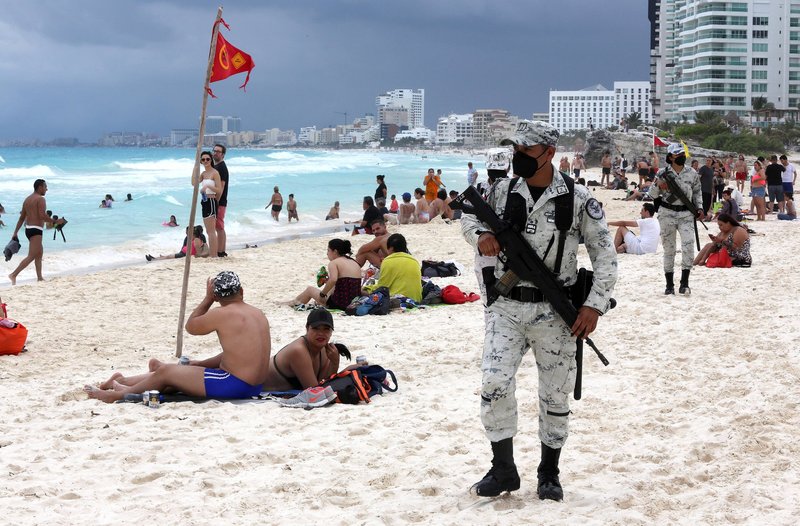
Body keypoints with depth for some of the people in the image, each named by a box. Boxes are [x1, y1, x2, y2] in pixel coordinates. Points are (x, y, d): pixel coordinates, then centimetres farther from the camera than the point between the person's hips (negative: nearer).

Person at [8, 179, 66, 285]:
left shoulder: (27, 199, 15)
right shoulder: (40, 199, -11)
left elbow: (21, 218, 16)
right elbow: (42, 216, -21)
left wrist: (15, 233, 15)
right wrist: (55, 221, -12)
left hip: (28, 229, 9)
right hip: (36, 230, -9)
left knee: (39, 253, 19)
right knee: (31, 256, -10)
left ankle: (39, 277, 19)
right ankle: (14, 275, -19)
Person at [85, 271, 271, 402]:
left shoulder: (222, 314, -14)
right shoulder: (258, 314, 11)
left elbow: (190, 326, 3)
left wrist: (207, 299, 11)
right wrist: (201, 364, 21)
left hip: (233, 385, -9)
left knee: (165, 372, 5)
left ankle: (118, 394, 23)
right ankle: (123, 382, 33)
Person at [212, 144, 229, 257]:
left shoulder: (222, 167, -12)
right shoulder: (214, 167, 18)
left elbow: (221, 186, -19)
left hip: (219, 202, -10)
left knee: (219, 228, -9)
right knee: (218, 228, 12)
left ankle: (221, 252, -9)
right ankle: (220, 251, 16)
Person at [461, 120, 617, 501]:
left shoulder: (578, 199, -6)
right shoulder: (502, 191, 3)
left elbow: (605, 254, -2)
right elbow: (468, 215, 20)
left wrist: (594, 305, -9)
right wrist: (480, 234, -4)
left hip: (554, 311, -2)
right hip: (506, 306, 2)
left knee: (555, 396, 7)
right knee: (494, 384, -11)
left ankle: (549, 473, 25)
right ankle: (503, 469, 5)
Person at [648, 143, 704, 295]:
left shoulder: (692, 173, 4)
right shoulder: (663, 173, -2)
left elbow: (697, 192, 18)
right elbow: (653, 195, 0)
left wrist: (699, 208, 6)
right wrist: (657, 184, -19)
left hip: (686, 213, 1)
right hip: (667, 213, -1)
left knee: (688, 246, -14)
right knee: (668, 249, 4)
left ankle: (684, 283, -7)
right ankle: (669, 284, 13)